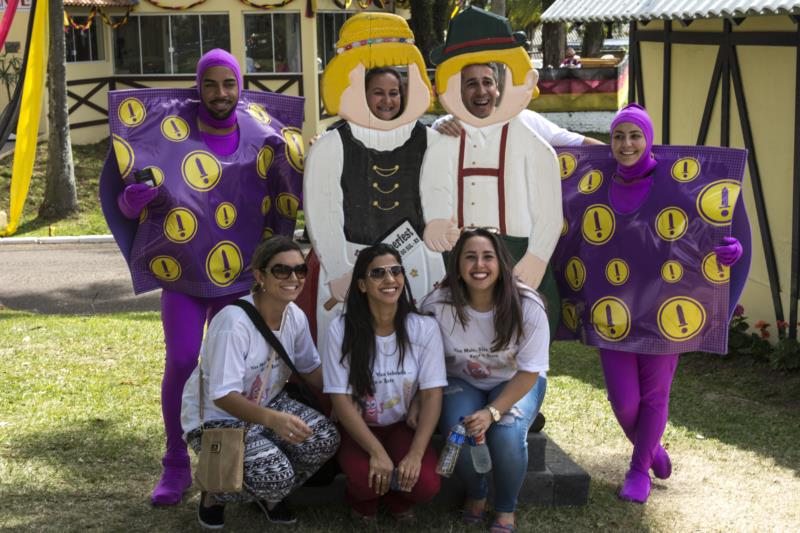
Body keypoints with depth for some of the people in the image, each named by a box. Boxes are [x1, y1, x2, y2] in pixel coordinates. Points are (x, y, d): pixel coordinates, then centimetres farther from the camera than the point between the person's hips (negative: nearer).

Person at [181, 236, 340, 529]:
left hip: (267, 404, 6)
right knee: (275, 475, -28)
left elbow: (311, 371, 6)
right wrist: (271, 419, -48)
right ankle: (215, 494, 7)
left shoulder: (296, 317, -8)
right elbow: (223, 396, -31)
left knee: (325, 438, -19)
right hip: (215, 417, -6)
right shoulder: (234, 322, -30)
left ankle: (269, 494, 10)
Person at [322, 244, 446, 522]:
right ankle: (364, 500, 8)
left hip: (404, 426, 2)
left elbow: (432, 395, -11)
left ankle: (398, 499, 13)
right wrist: (377, 452, -23)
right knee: (366, 479, -32)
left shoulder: (424, 327, -9)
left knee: (426, 484, -26)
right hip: (358, 428, -1)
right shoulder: (342, 329, -13)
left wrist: (416, 453, -23)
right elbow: (341, 399, -13)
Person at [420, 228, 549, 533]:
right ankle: (476, 493, 8)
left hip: (516, 383, -1)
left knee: (507, 434, -30)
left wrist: (492, 412, -29)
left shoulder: (527, 306, -24)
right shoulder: (437, 305, -22)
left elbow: (529, 371, -18)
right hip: (462, 383, 1)